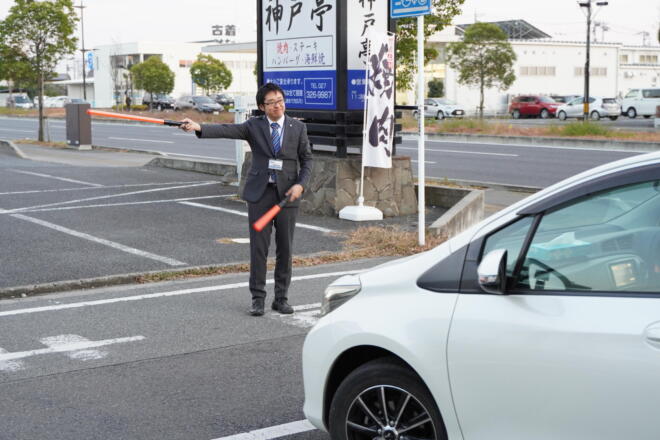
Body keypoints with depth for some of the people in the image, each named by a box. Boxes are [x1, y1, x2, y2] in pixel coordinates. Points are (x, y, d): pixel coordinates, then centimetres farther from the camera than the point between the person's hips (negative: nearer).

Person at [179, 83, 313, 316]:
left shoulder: (298, 128, 5)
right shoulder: (254, 126, 2)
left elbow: (307, 159, 8)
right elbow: (227, 130, -12)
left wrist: (300, 184, -8)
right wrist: (198, 127, -28)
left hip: (287, 195, 1)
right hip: (260, 193, -1)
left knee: (285, 249, 6)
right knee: (258, 248, 0)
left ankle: (281, 298, 17)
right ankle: (258, 298, 9)